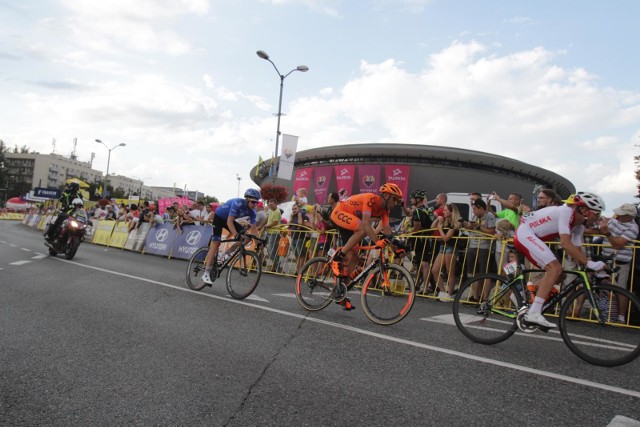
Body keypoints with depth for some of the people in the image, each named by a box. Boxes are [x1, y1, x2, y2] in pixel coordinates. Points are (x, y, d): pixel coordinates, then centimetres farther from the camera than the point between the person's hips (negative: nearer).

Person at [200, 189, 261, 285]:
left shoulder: (252, 211, -15)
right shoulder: (238, 203, -34)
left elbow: (253, 228, -13)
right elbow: (229, 222, -38)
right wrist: (236, 235, -48)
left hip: (229, 220, 7)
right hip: (218, 217, -7)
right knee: (216, 243, -16)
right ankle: (206, 273, -15)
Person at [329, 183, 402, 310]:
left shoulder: (384, 209, -2)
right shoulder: (371, 199, -28)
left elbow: (386, 229, -10)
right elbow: (366, 223, -39)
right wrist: (377, 241, -46)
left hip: (348, 223, 9)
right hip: (339, 213, -9)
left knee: (353, 257, 1)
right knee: (363, 229, -35)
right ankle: (337, 257, -22)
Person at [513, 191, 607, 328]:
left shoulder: (579, 225, 9)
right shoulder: (567, 211, -20)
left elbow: (576, 250, 10)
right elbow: (565, 243, -30)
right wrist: (589, 263, -31)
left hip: (532, 237, 10)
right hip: (525, 233, -10)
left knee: (557, 274, 7)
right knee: (555, 268, -21)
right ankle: (534, 313, -25)